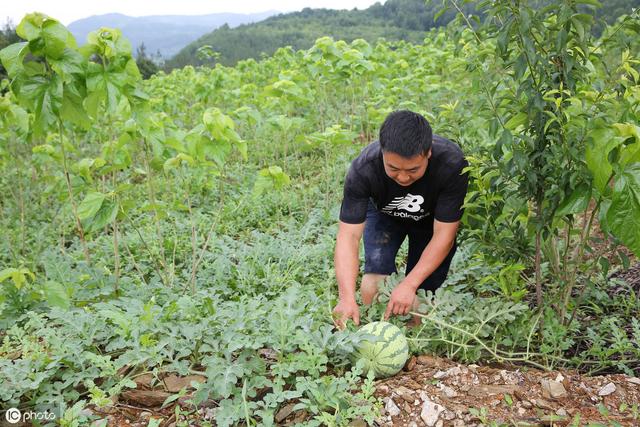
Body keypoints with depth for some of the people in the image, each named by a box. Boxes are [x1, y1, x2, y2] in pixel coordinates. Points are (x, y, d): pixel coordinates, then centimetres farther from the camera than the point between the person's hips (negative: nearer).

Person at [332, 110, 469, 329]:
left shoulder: (452, 164, -38)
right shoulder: (363, 169, -37)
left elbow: (443, 235, -32)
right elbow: (349, 235, -36)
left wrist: (409, 285, -41)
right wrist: (347, 298, -49)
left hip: (432, 218, 0)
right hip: (384, 214, 0)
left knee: (420, 296, -7)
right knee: (374, 282, -20)